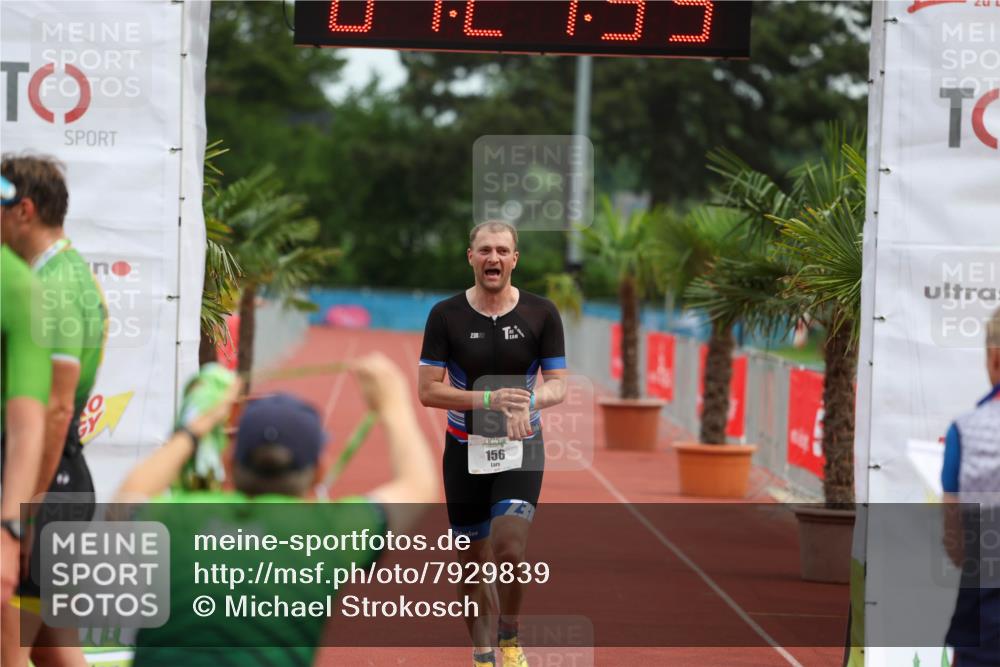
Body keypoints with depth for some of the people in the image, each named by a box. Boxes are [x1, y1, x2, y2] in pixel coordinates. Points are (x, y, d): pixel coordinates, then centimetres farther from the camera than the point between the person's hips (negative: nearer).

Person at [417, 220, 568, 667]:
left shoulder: (541, 314, -2)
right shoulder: (445, 315, -5)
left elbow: (558, 384, -1)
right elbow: (428, 390, -7)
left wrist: (529, 402, -24)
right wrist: (488, 399, -21)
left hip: (520, 448, -1)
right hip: (465, 450, 1)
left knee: (509, 549, -19)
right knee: (473, 559, 7)